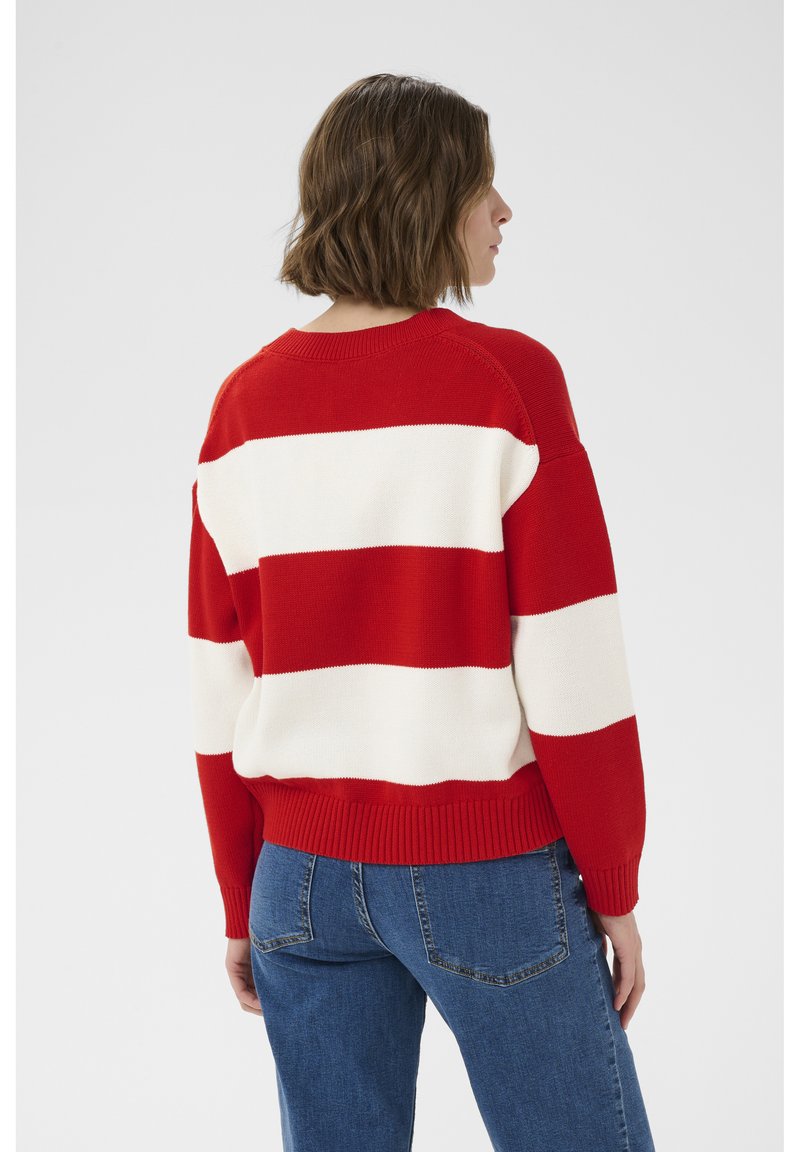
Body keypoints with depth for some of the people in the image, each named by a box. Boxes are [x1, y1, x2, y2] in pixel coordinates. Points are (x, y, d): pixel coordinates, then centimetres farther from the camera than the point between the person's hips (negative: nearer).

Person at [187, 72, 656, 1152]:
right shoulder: (506, 379, -13)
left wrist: (243, 904, 12)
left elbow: (221, 694, 3)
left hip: (305, 872, 5)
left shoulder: (246, 403, 1)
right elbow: (574, 676, -14)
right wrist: (615, 894, -2)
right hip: (486, 866, -4)